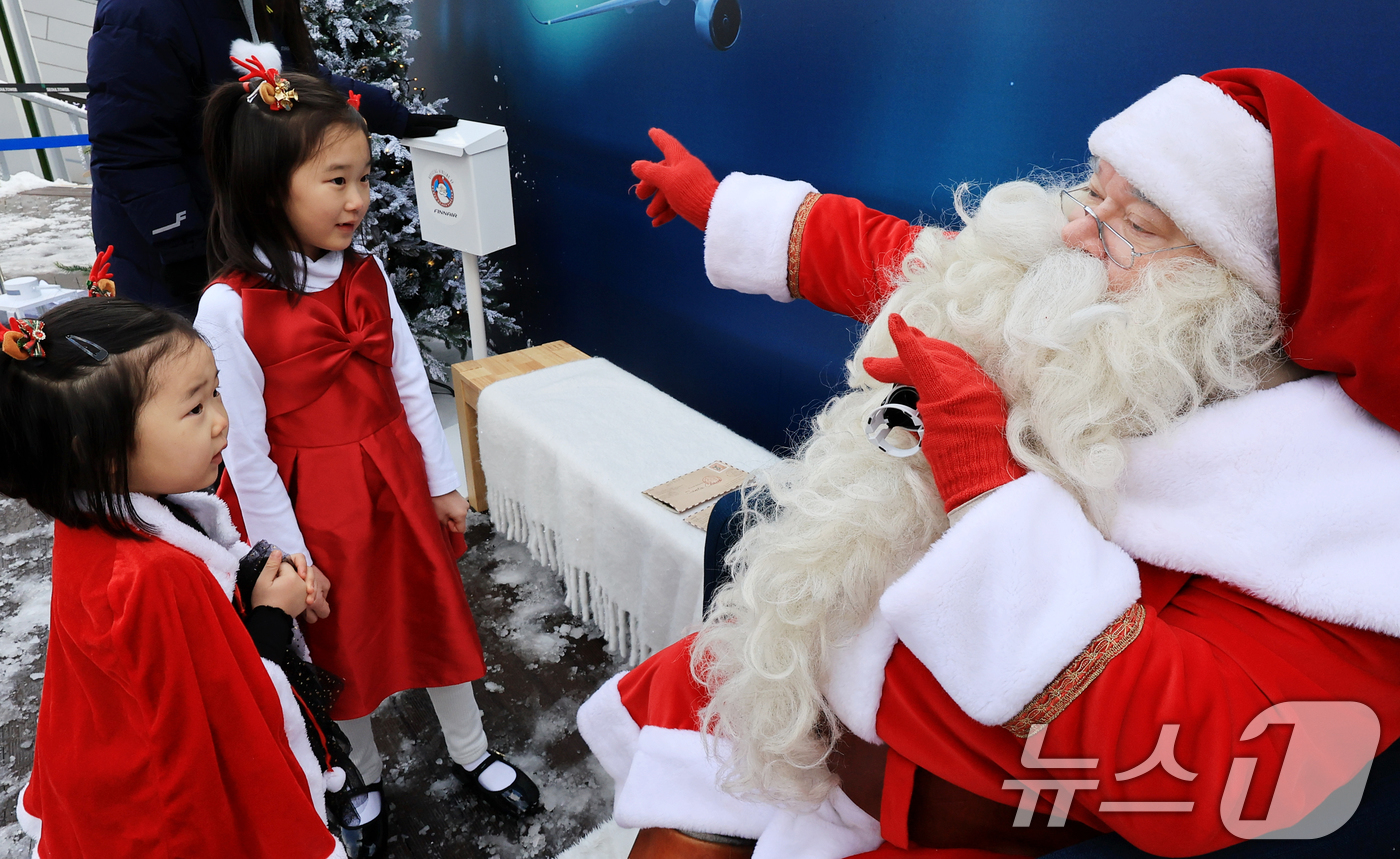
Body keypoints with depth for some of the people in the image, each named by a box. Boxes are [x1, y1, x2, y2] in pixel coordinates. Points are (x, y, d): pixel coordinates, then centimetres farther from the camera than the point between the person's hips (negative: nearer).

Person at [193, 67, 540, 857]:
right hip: (315, 505, -4)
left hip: (398, 484, 4)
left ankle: (471, 751, 41)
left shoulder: (366, 273, -4)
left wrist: (443, 483, 4)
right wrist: (285, 560, -11)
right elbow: (244, 448, -15)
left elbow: (410, 382, 1)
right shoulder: (230, 306, -20)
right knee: (341, 642, 16)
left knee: (433, 609, 17)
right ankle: (365, 778, 43)